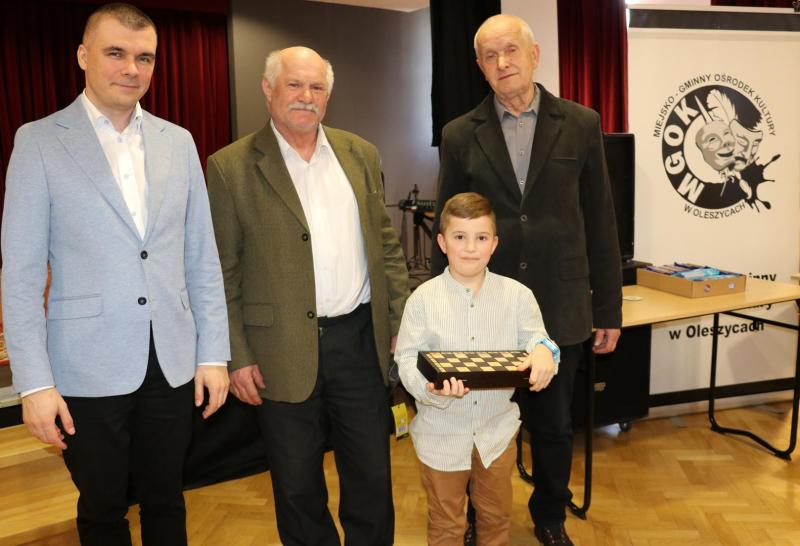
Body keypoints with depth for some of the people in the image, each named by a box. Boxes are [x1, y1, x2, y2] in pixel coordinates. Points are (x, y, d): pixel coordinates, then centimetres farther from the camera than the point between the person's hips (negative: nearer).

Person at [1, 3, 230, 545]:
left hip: (173, 364, 3)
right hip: (89, 369, -2)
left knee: (166, 500, 18)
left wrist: (214, 353, 2)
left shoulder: (178, 141, 5)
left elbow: (202, 257, 5)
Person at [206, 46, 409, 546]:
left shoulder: (361, 155, 7)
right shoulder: (231, 167, -4)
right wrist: (236, 356, -6)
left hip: (361, 341, 3)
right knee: (298, 486, 15)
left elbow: (387, 245, 10)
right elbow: (222, 273, -4)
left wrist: (403, 324, 6)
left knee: (373, 476, 16)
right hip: (284, 353, -2)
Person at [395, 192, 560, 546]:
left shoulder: (517, 295, -7)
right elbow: (408, 359, -12)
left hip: (497, 430, 2)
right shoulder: (423, 298, -11)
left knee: (496, 516, 24)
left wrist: (543, 352, -29)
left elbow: (535, 340, -6)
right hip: (441, 433, -1)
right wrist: (433, 384, -31)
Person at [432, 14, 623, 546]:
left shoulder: (580, 124, 0)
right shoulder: (460, 135, 1)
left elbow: (600, 222, 2)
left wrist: (609, 306, 2)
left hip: (559, 308, 0)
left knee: (553, 424, 16)